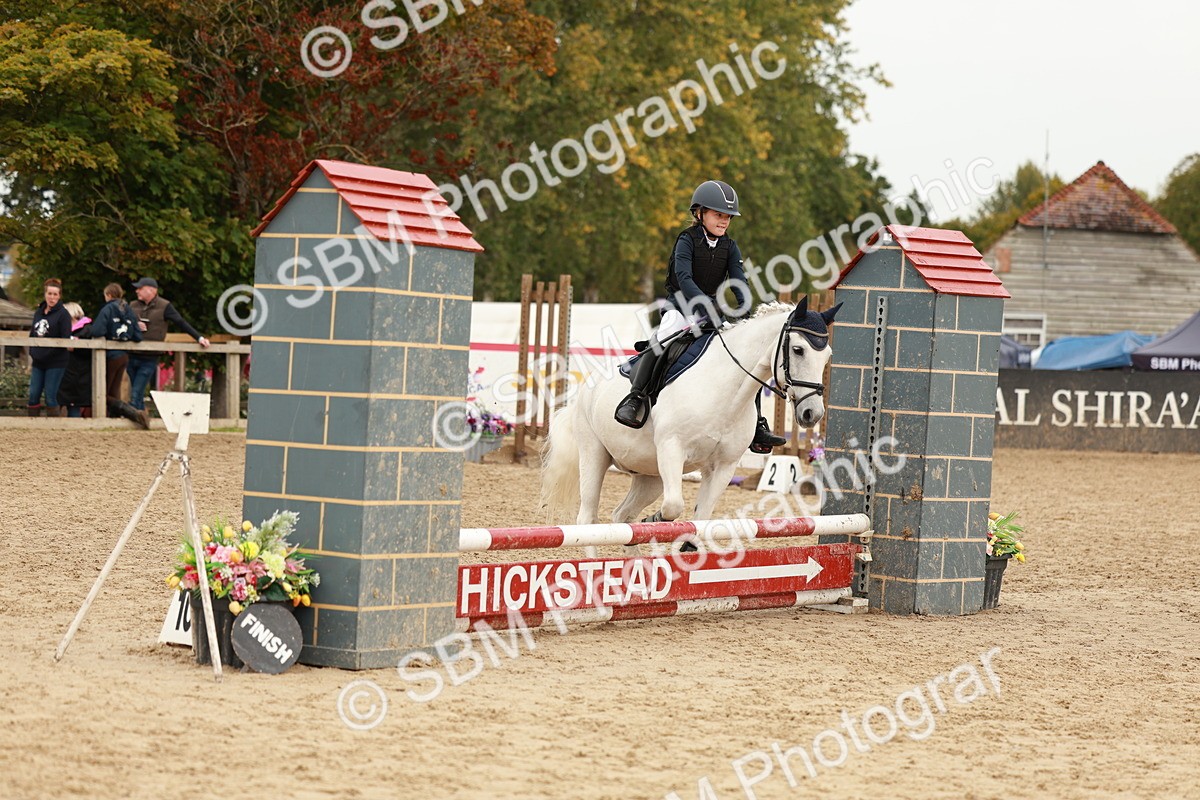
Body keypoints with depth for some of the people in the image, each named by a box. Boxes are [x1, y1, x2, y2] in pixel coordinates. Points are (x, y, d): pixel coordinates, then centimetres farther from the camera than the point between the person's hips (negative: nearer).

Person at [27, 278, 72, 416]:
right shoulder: (38, 312, 12)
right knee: (33, 396, 6)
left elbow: (66, 340, -12)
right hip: (38, 363, 6)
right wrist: (32, 352, 8)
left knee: (50, 397, -5)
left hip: (55, 363, -6)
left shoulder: (63, 314, -7)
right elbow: (32, 334, 20)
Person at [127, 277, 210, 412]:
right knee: (138, 394, 10)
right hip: (132, 357, 5)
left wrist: (199, 337, -9)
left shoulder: (164, 306, -3)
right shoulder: (133, 306, 10)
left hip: (149, 360, -5)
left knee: (137, 395, -10)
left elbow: (182, 323, -3)